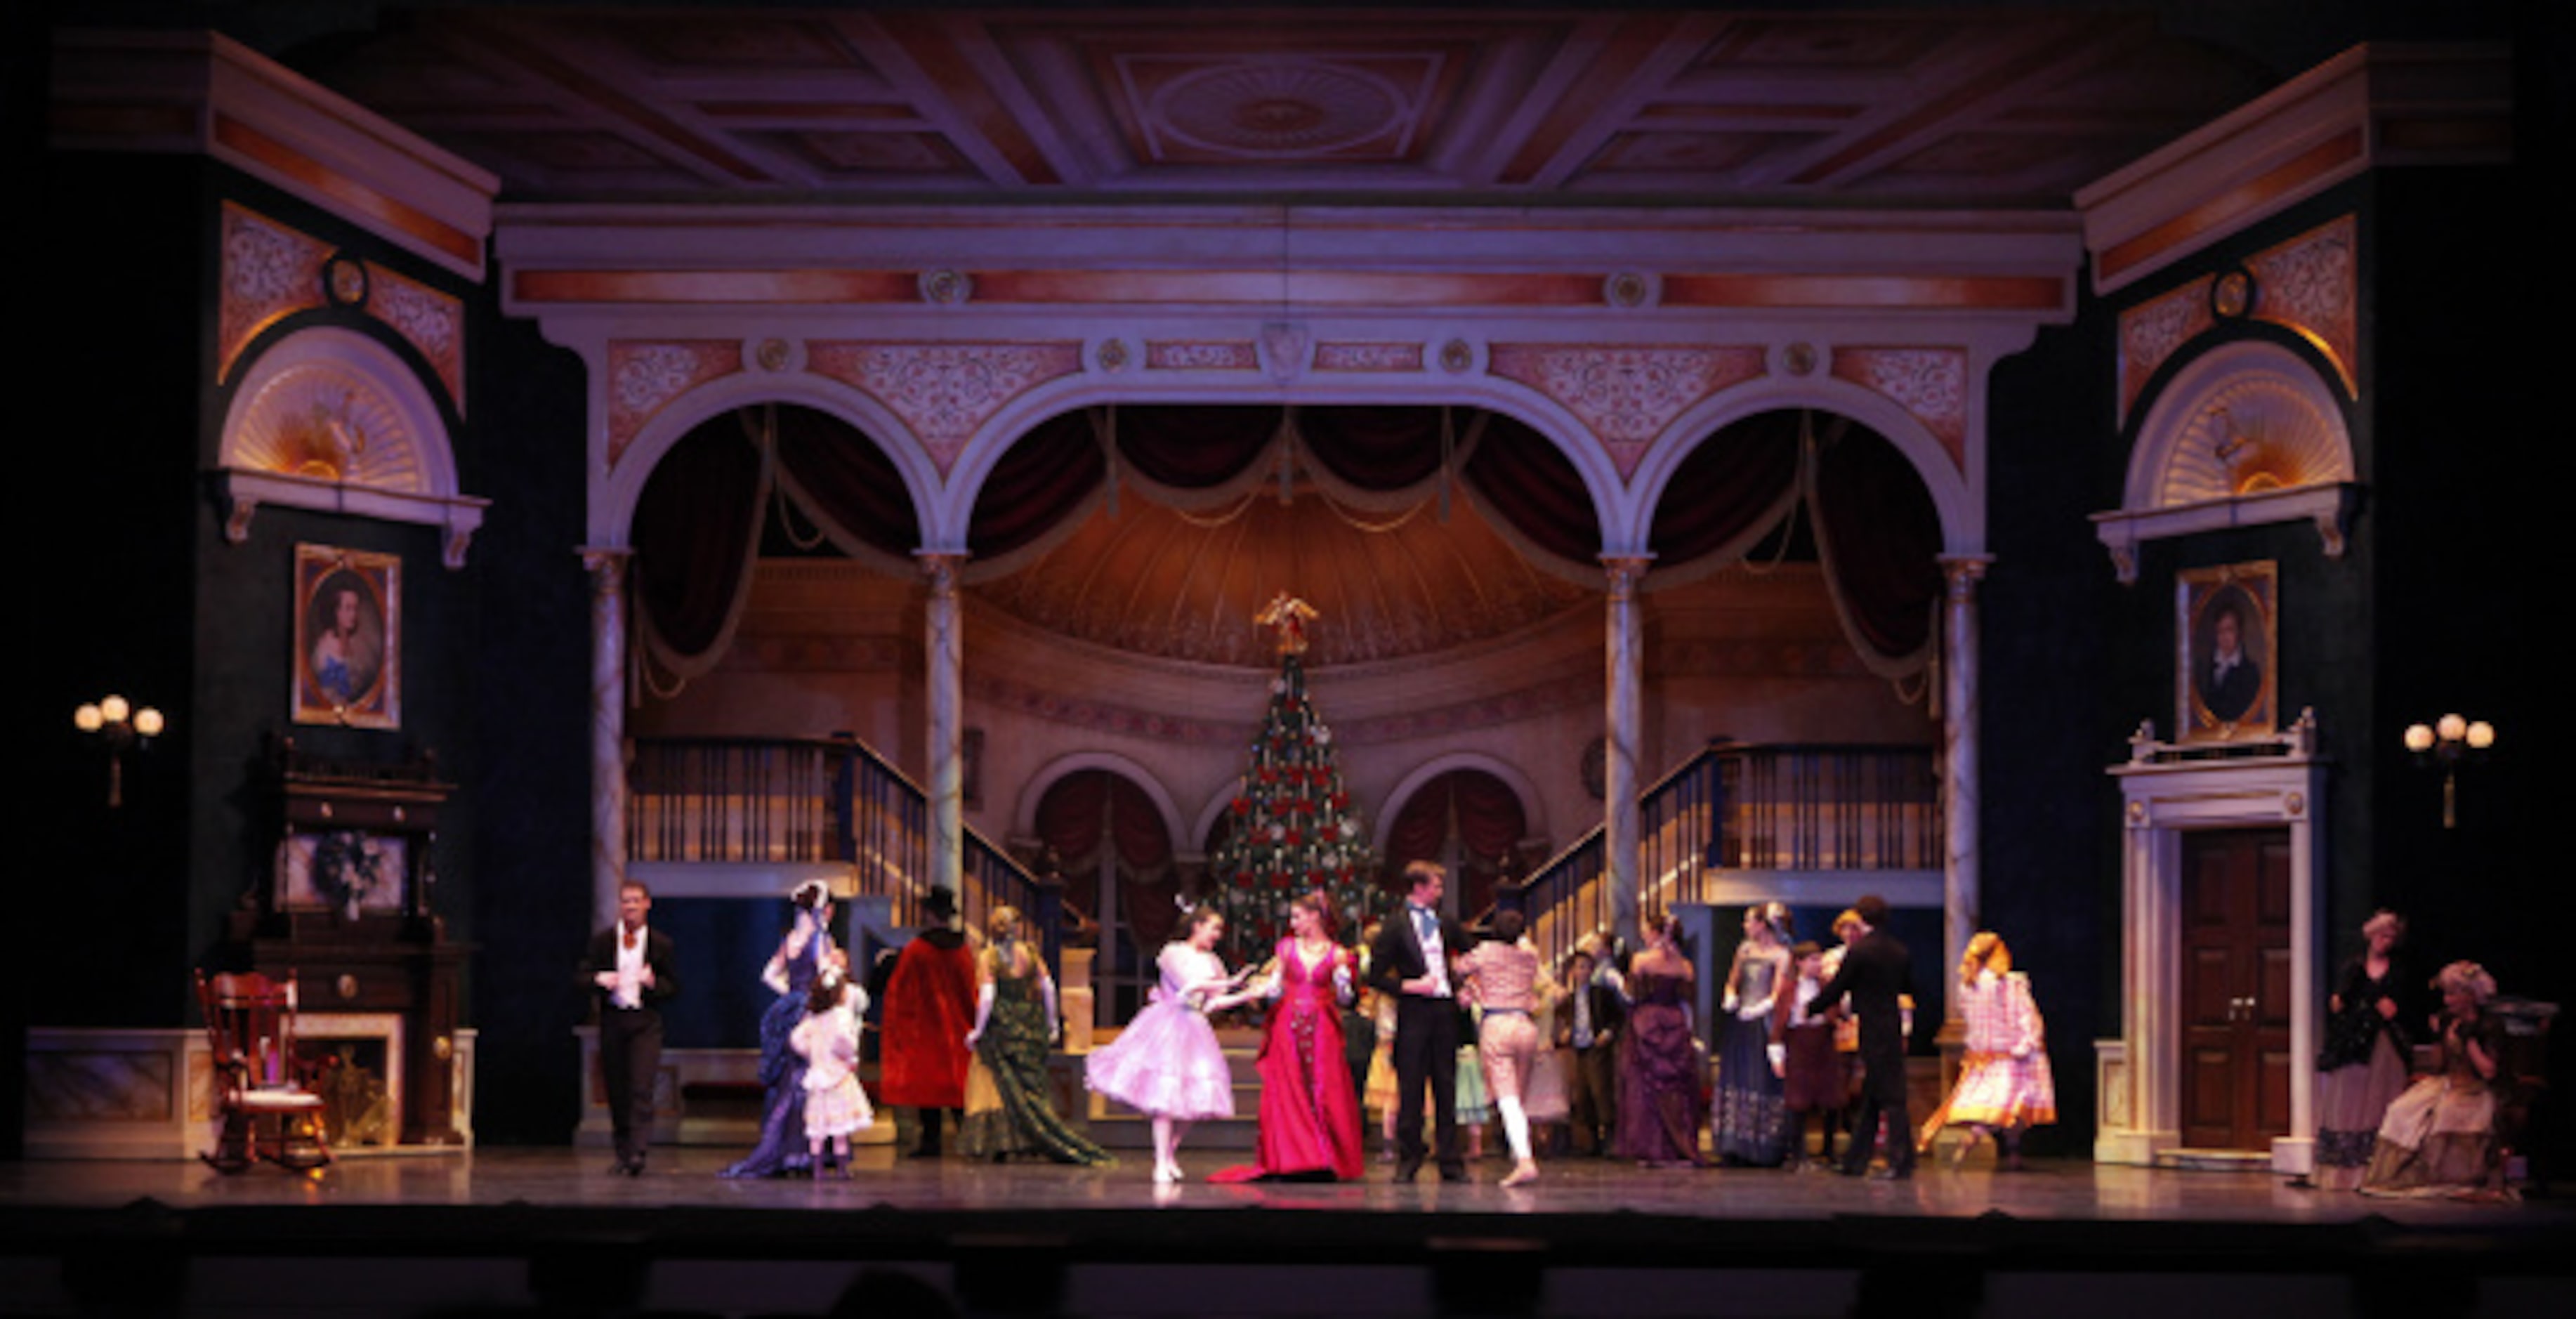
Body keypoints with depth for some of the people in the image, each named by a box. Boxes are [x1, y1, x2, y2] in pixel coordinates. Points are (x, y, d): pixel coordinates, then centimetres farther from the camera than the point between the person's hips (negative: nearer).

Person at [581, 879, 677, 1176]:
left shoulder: (661, 944, 5)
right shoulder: (602, 941, 9)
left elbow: (674, 985, 7)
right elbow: (584, 978, 8)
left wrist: (654, 983, -14)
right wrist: (599, 980, -14)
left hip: (645, 1021, -2)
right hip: (612, 1020, 2)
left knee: (642, 1088, -14)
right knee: (616, 1091, 6)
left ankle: (637, 1153, -19)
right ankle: (622, 1153, 16)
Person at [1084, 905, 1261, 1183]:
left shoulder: (1213, 962, 15)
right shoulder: (1173, 952, -3)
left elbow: (1214, 1004, 11)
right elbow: (1189, 984, -14)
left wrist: (1249, 995, 2)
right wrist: (1228, 983, -16)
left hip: (1195, 1029, 6)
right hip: (1169, 1025, -6)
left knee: (1195, 1098, -2)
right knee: (1164, 1095, -12)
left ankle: (1171, 1152, 15)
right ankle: (1161, 1163, -10)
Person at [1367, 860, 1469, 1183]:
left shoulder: (1444, 924, 13)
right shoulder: (1396, 927, -2)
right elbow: (1376, 975, -5)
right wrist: (1410, 987, -14)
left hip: (1445, 1011, 4)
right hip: (1414, 1014, -4)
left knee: (1446, 1089, 6)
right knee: (1411, 1089, -1)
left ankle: (1450, 1160, 9)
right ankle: (1408, 1159, 8)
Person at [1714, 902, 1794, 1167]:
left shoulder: (1781, 954, -2)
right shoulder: (1745, 949, 15)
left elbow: (1778, 995, -8)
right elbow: (1732, 982, 20)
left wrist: (1759, 1009, -24)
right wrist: (1730, 998, -1)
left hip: (1763, 1023, -6)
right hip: (1739, 1024, 6)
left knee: (1763, 1083, -7)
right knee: (1735, 1081, 3)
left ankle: (1763, 1150, -2)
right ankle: (1736, 1148, 7)